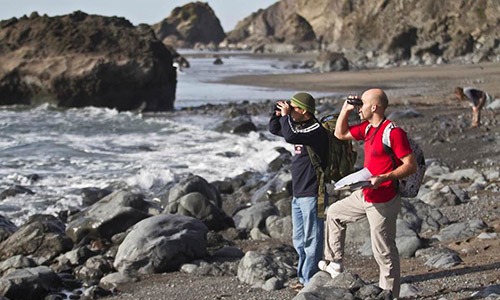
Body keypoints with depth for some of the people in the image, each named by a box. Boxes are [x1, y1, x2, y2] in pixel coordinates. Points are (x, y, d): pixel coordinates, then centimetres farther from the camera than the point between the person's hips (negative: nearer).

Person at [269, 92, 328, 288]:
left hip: (311, 195, -10)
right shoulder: (299, 127, 13)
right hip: (298, 195, 10)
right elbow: (274, 130, 24)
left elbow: (290, 136, -29)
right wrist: (278, 114, 5)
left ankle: (310, 281, 3)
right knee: (299, 240, 16)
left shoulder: (316, 130, -16)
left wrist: (286, 115, -14)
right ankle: (303, 277, 26)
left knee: (311, 240, -3)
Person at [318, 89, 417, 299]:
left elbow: (411, 165, -21)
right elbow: (340, 134, 22)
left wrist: (383, 178, -30)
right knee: (334, 212, 25)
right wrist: (345, 109, 8)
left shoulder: (394, 132, -20)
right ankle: (334, 262, 32)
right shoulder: (367, 128, 8)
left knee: (384, 252, -2)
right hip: (365, 195, 10)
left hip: (383, 202, -10)